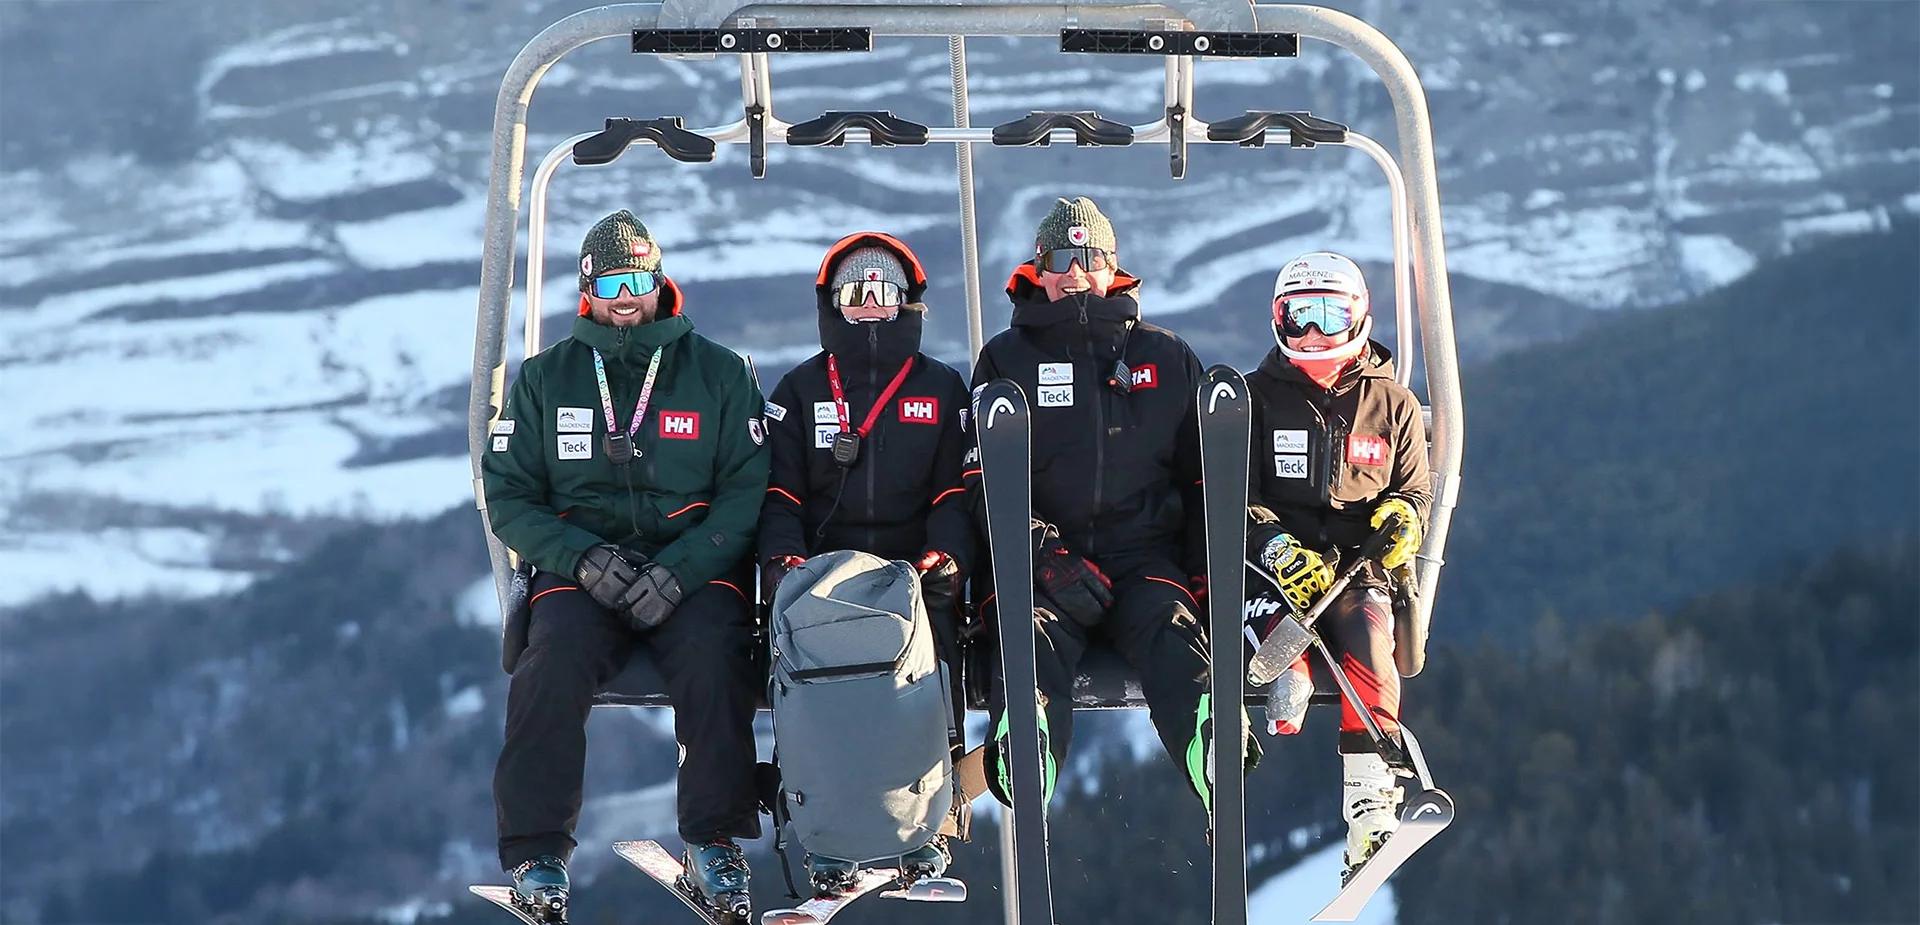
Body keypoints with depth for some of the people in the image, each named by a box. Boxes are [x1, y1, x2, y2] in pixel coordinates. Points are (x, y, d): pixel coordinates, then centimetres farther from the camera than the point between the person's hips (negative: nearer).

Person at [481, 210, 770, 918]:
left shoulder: (718, 373, 10)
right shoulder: (545, 378, 13)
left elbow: (747, 491, 2)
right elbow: (508, 496, 8)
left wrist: (680, 571, -15)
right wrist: (584, 559, -11)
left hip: (693, 567, 0)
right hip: (580, 563, 1)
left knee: (714, 662, -31)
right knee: (553, 666, -30)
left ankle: (715, 843, -22)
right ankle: (536, 852, -24)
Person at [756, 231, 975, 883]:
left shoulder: (942, 389, 17)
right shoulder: (800, 391, 17)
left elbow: (957, 490, 8)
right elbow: (778, 493, 8)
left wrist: (943, 556, -12)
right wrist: (785, 560, -12)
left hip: (914, 567, 0)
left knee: (932, 636, -33)